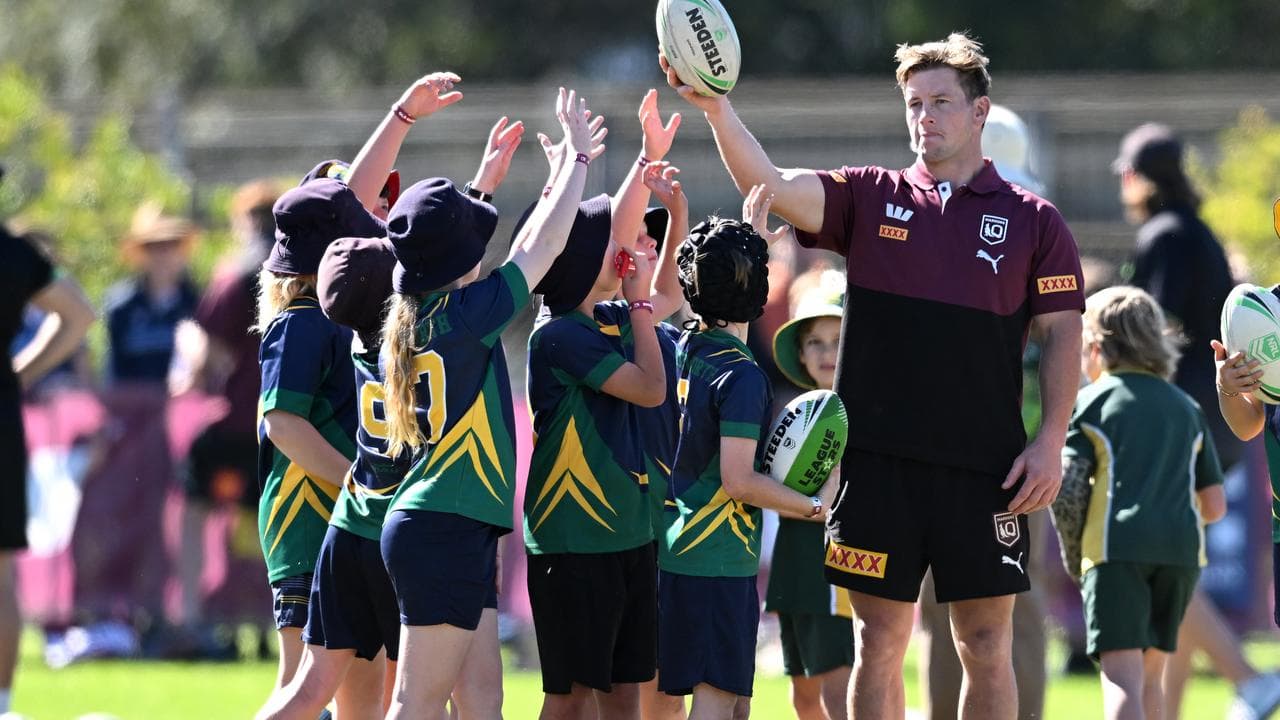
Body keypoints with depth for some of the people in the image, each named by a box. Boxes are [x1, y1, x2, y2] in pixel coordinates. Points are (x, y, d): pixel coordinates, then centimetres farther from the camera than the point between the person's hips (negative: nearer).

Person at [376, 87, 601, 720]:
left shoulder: (412, 319, 11)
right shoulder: (463, 316, -13)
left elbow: (523, 252, 26)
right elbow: (543, 245, -3)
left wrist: (563, 174, 33)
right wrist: (577, 156, 11)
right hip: (445, 530, -9)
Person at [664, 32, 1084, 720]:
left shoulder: (1032, 220, 6)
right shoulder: (871, 197, 9)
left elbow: (1062, 334, 4)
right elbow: (773, 186, -4)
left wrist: (1051, 443, -5)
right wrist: (716, 108, -19)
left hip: (985, 465, -1)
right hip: (879, 457, 1)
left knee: (986, 648, 2)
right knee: (878, 644, 3)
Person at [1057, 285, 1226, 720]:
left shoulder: (1090, 403, 7)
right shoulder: (1187, 409, 21)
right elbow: (1215, 505, 18)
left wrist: (1071, 553, 9)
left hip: (1115, 547, -5)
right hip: (1182, 549, 5)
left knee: (1121, 677, -14)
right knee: (1148, 673, 19)